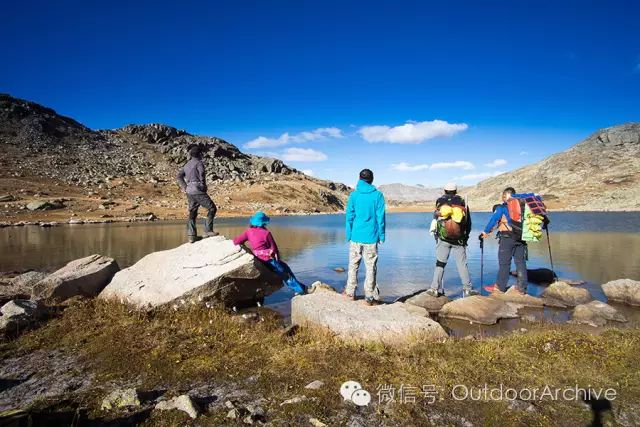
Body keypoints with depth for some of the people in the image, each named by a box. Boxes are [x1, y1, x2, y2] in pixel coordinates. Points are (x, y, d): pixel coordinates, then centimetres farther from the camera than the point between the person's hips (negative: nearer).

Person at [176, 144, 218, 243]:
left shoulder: (187, 164, 18)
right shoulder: (199, 162, -6)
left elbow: (179, 176, 20)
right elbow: (202, 173, -22)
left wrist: (184, 187, 14)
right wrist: (203, 185, -10)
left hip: (189, 191, 8)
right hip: (198, 191, -8)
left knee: (192, 213, 11)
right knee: (212, 208, 0)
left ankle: (191, 235, 6)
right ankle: (208, 231, -5)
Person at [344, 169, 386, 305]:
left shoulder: (354, 195, -1)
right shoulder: (378, 195, -3)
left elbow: (349, 217, 1)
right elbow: (380, 217, -2)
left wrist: (349, 235, 8)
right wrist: (381, 236, 5)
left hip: (356, 236, 1)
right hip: (371, 238, -1)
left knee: (353, 265, 14)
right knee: (371, 267, 5)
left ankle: (350, 292, 23)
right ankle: (370, 297, 9)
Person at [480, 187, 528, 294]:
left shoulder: (502, 207, -2)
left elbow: (493, 220, -1)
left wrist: (486, 232, 8)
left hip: (507, 238, -5)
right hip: (521, 237, 5)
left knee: (504, 262, 2)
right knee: (521, 262, 9)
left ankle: (500, 286, 8)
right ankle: (522, 287, 12)